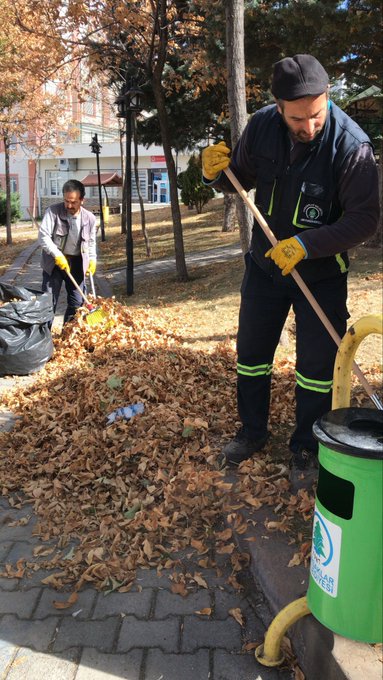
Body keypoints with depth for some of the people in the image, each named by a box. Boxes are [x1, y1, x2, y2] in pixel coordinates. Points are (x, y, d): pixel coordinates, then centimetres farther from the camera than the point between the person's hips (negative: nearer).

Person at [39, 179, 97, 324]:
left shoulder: (90, 218, -2)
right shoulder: (53, 211, -13)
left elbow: (91, 242, 13)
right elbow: (43, 236, -18)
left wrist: (92, 260, 1)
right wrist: (57, 255, -28)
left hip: (77, 263, 3)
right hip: (54, 262, -3)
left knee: (77, 303, 8)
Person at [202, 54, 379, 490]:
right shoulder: (262, 126, -10)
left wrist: (305, 245, -31)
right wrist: (216, 173, -16)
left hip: (321, 274, -4)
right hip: (265, 264, 4)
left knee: (316, 367, 4)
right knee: (251, 355, 13)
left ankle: (305, 450, 25)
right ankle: (252, 433, 35)